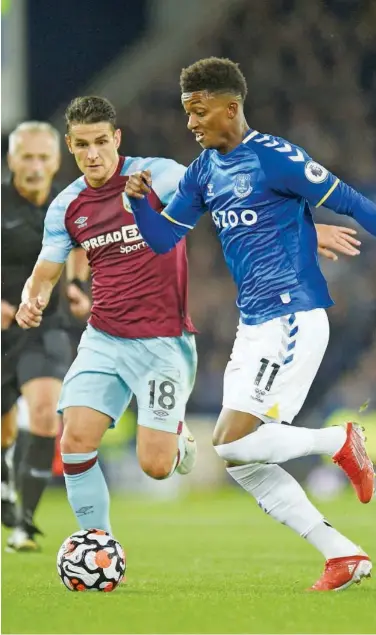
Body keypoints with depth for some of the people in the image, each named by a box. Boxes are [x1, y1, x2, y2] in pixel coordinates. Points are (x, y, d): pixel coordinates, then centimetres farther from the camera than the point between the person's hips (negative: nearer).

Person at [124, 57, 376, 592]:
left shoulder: (273, 158, -13)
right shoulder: (204, 169, 11)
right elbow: (163, 239, 13)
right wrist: (141, 200, -5)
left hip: (293, 320, -9)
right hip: (253, 326, 9)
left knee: (232, 442, -18)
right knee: (241, 462, 4)